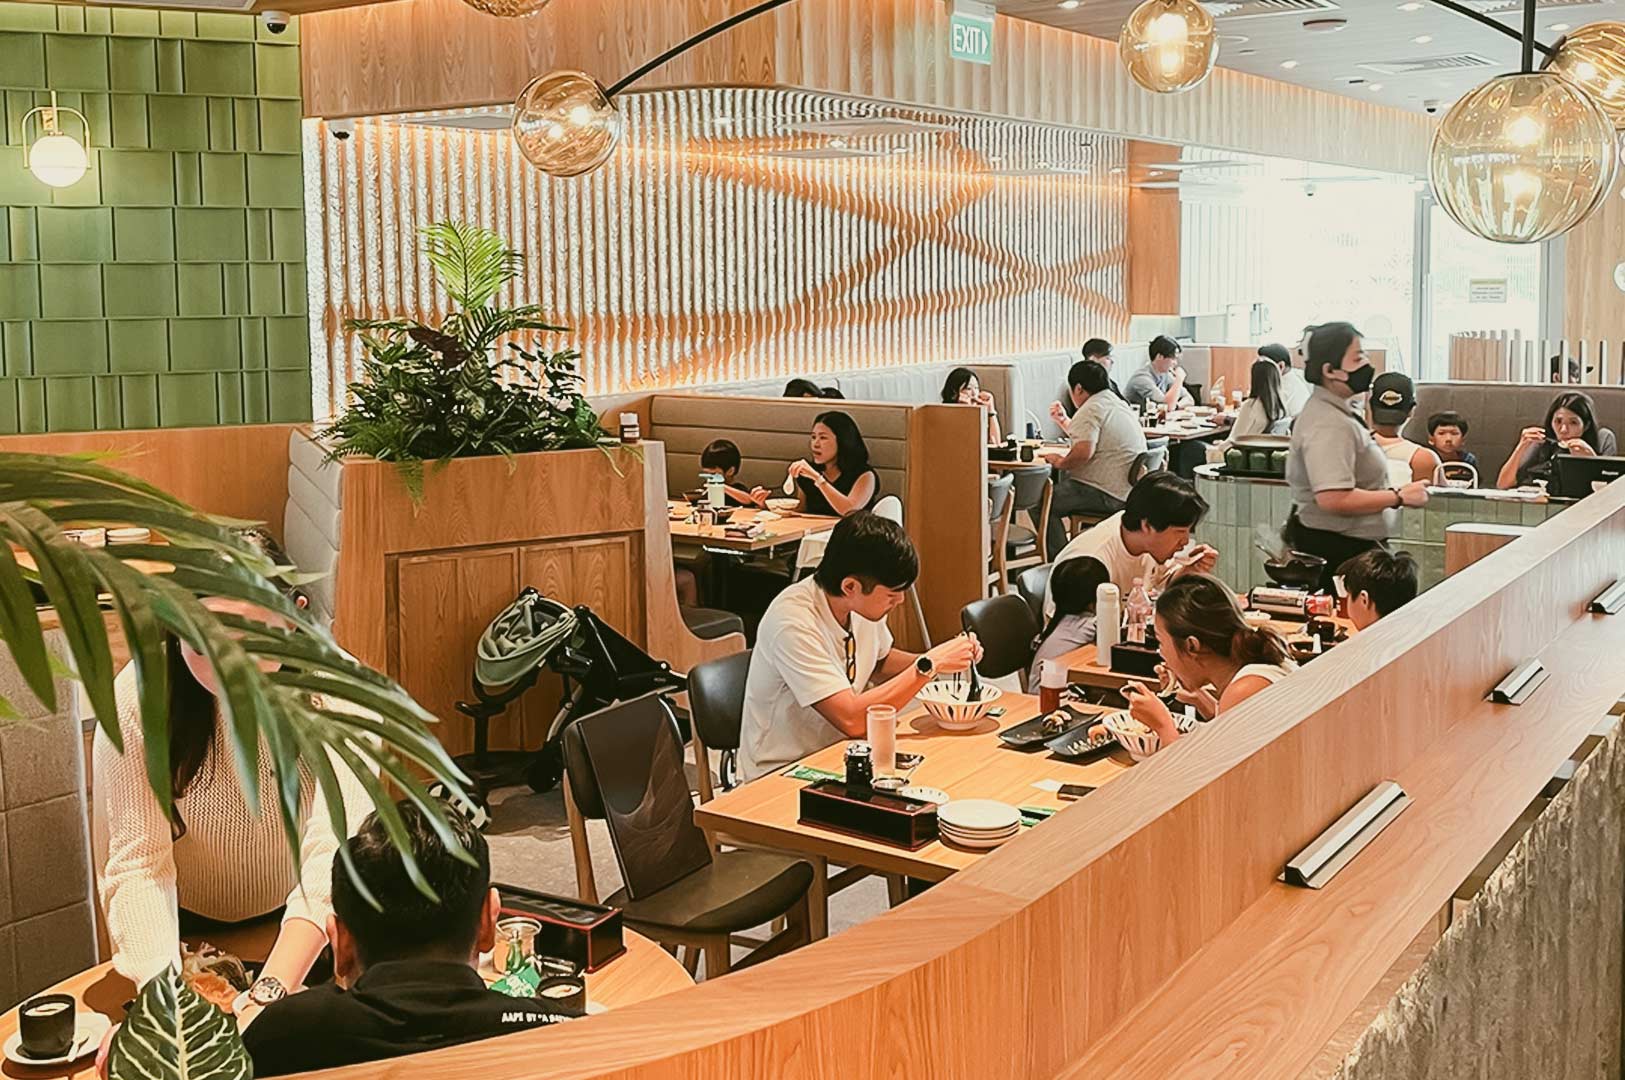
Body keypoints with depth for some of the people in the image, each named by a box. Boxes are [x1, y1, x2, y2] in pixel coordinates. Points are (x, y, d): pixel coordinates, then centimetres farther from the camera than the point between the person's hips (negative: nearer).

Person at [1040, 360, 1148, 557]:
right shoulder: (1117, 404, 19)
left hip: (1106, 495, -11)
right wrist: (1063, 421, 32)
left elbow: (1084, 451, -29)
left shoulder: (1091, 410, -13)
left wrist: (1061, 462, -12)